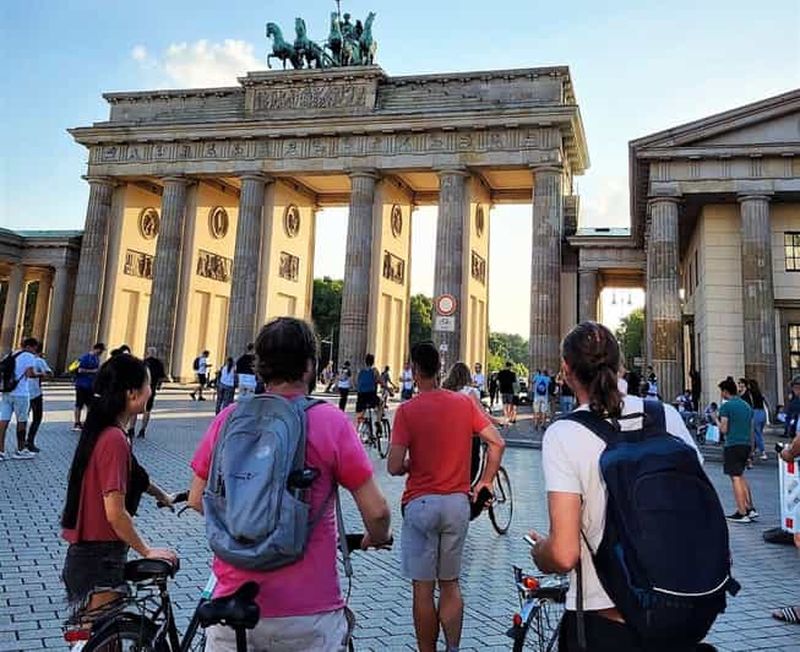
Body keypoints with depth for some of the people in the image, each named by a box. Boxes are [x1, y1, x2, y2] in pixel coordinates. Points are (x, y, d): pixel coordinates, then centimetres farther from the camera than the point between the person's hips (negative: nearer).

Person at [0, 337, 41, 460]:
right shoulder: (29, 356, -7)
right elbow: (30, 374, -16)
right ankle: (20, 450, 15)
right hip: (20, 394, -7)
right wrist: (40, 374, 1)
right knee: (22, 421, 6)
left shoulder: (11, 355, 15)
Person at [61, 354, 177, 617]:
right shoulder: (115, 439, -24)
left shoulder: (101, 430, 5)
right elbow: (116, 513, -25)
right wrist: (148, 550, -14)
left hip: (87, 553, 9)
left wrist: (161, 494, 33)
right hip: (100, 558, -9)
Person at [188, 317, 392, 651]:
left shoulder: (229, 417, -5)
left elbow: (197, 500, 5)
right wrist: (377, 538, 11)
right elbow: (376, 511, -11)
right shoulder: (331, 422, -13)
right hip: (308, 615, -2)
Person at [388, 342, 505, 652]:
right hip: (459, 502, 4)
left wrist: (411, 464, 7)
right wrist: (485, 482, 9)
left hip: (421, 504, -4)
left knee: (423, 588, 8)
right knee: (450, 585, 17)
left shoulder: (407, 410, -11)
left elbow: (394, 467, -15)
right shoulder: (465, 403, 0)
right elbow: (497, 443, -1)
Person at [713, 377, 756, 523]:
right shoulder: (747, 406, 14)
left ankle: (742, 514, -2)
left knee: (735, 478, -3)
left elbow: (724, 430, -13)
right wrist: (749, 453, 23)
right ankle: (750, 508, 20)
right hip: (746, 444, 8)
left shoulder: (726, 406, -9)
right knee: (740, 476, 20)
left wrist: (716, 420, 7)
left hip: (733, 445, -8)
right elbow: (750, 427, 18)